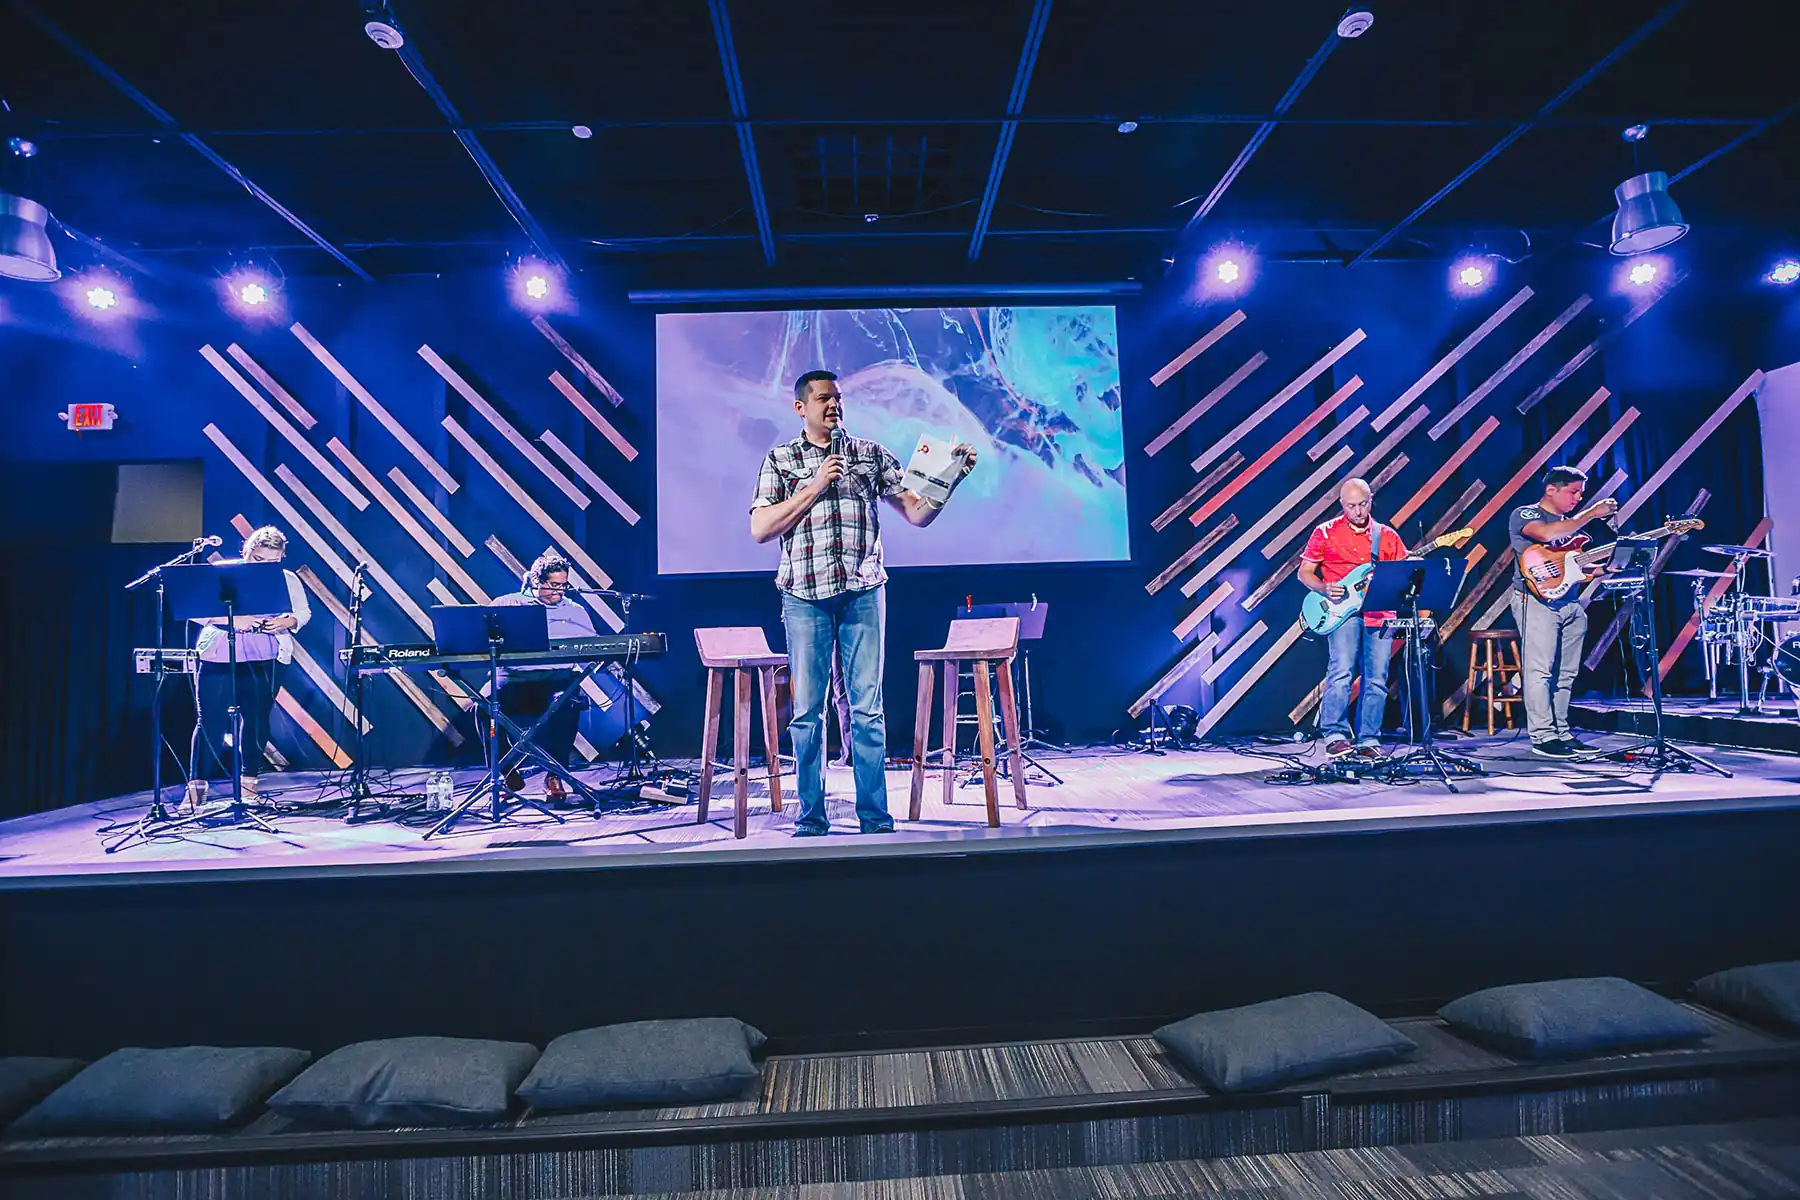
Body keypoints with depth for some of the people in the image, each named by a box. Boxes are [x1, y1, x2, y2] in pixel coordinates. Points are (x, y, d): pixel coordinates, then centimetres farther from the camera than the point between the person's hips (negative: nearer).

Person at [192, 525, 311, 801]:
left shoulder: (288, 579, 7)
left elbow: (303, 613, 14)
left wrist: (286, 622, -8)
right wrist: (232, 619, -19)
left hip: (265, 660, 2)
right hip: (219, 657, -2)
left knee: (257, 719, 7)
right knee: (210, 721, -2)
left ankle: (248, 784, 19)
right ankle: (197, 787, 8)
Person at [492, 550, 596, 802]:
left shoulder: (575, 611, 18)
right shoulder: (507, 604, 14)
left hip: (558, 677, 0)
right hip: (514, 678, 0)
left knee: (566, 703, -35)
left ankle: (555, 775, -22)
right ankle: (508, 772, -6)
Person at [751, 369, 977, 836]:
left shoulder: (873, 455, 13)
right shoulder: (780, 460, 10)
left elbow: (917, 513, 8)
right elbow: (760, 529, 0)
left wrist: (951, 478, -9)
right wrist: (815, 487, -6)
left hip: (863, 593, 1)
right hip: (805, 596, 0)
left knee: (867, 707, 0)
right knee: (808, 709, 2)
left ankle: (875, 817, 7)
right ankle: (811, 817, 12)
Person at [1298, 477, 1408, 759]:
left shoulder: (1387, 536, 13)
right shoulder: (1326, 533, 6)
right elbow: (1304, 572, 8)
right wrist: (1324, 589, -10)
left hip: (1380, 613, 3)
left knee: (1376, 680, 1)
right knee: (1341, 671, -17)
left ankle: (1368, 740, 9)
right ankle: (1335, 735, -8)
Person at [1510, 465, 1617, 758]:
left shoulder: (1571, 521, 21)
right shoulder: (1524, 514, -4)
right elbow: (1547, 534, -26)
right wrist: (1591, 513, -19)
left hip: (1570, 603, 8)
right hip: (1537, 600, -8)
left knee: (1565, 674, 9)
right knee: (1540, 670, -10)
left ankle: (1561, 733, 15)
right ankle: (1543, 738, -10)